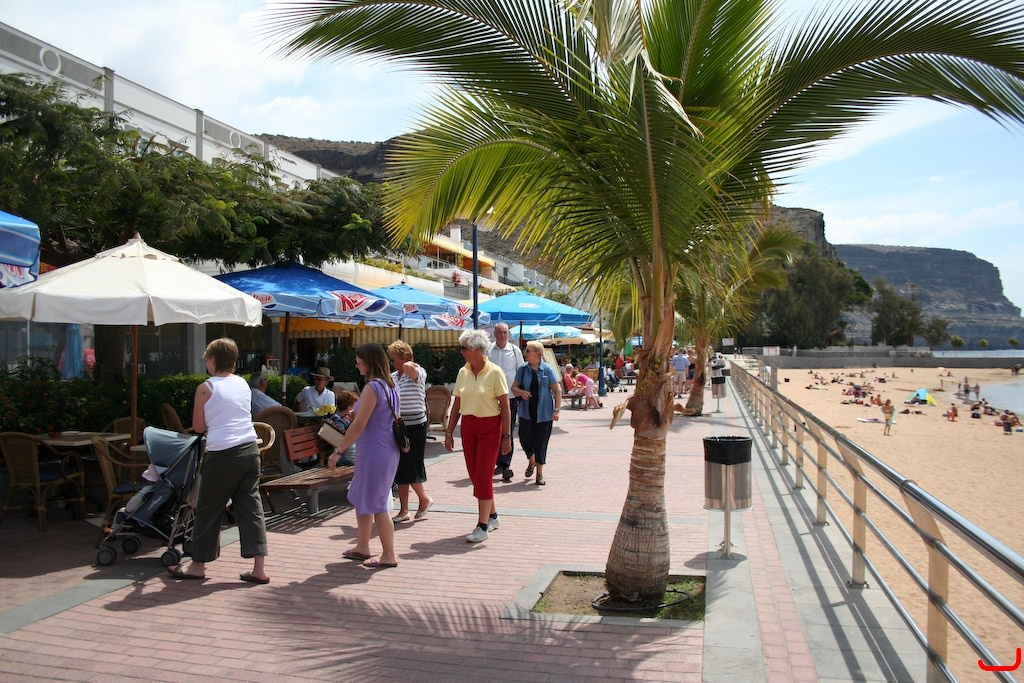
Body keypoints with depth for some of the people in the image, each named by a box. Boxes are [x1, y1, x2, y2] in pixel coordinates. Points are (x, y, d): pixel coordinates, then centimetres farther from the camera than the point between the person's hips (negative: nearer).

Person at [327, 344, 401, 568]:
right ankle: (362, 547, 29)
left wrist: (338, 451, -15)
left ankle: (389, 555, 8)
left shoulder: (372, 388, -18)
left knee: (376, 504, 0)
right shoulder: (390, 386, 10)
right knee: (361, 497, 19)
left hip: (374, 452, -10)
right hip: (388, 450, 10)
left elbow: (359, 425, -20)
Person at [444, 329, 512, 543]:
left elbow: (505, 406, -9)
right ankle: (492, 516, 28)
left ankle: (483, 526, 1)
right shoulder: (462, 372, 5)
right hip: (468, 426, 6)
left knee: (483, 475, -7)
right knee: (475, 475, 10)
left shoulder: (495, 372, -10)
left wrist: (506, 436, -11)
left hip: (490, 427, -6)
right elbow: (457, 405, 10)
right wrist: (449, 432, 7)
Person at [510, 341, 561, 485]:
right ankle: (532, 462, 31)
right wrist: (521, 392, -14)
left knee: (541, 442, 1)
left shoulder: (548, 370, -3)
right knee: (525, 440, 0)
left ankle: (540, 473, 16)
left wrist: (556, 410, -8)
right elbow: (514, 387, 9)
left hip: (544, 413, -2)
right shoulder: (523, 369, 4)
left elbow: (557, 390, -1)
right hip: (526, 412, 2)